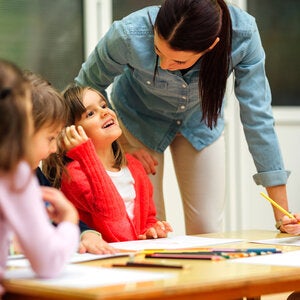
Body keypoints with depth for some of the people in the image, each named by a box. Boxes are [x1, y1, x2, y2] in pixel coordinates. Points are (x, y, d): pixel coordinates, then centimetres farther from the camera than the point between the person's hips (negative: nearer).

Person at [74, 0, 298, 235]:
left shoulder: (243, 33, -34)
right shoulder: (130, 35, -36)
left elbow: (257, 117, -27)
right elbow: (88, 85, -15)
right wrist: (124, 146, -19)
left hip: (200, 122, 1)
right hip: (139, 117, -1)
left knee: (207, 230, -1)